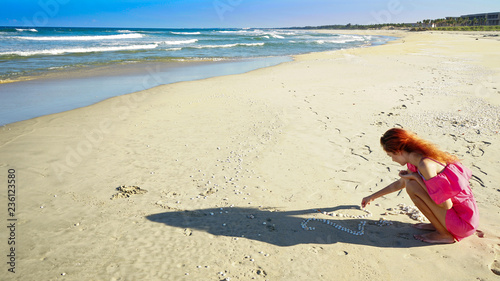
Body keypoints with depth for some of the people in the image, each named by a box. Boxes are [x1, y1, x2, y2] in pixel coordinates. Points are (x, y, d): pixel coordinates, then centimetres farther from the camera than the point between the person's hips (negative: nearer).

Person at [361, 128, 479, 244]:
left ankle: (445, 234, -4)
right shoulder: (415, 161, 5)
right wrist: (373, 197, 32)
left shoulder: (425, 164, -25)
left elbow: (446, 205, -23)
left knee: (411, 186, -17)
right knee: (410, 181, 13)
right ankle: (438, 224, 13)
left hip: (464, 222, -9)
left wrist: (415, 177, -17)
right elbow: (400, 183, 24)